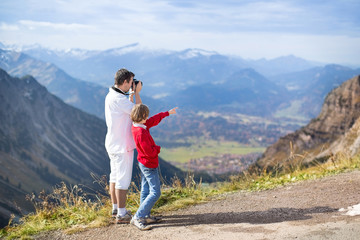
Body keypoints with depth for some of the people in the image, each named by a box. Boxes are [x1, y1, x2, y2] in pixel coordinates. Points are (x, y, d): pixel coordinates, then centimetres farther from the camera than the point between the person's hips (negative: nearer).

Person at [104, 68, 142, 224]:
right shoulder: (118, 99, -22)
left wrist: (132, 93, 14)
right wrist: (137, 92, -7)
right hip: (122, 146, -10)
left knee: (115, 176, 17)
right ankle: (121, 215, 5)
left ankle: (115, 209, 29)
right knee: (123, 179, -3)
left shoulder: (110, 95, 10)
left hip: (113, 143, 11)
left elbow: (129, 109, 20)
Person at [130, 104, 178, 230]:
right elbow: (149, 152, -29)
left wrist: (168, 113, 23)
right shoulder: (140, 133, -29)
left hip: (143, 163, 10)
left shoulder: (137, 126, 0)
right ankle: (137, 218, -10)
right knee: (155, 193, -8)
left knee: (146, 190, 15)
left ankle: (145, 216, 23)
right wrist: (158, 148, -8)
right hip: (149, 165, -10)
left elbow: (154, 120, 14)